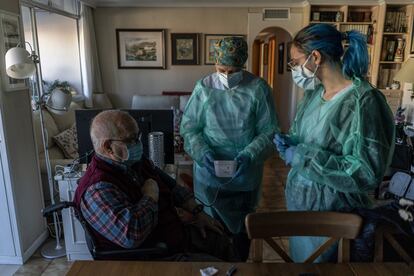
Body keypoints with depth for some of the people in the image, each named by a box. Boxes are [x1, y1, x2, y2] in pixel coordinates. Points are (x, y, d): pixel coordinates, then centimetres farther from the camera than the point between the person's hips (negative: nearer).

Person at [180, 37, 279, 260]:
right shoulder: (203, 88, -6)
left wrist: (249, 156, -23)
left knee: (242, 227, 20)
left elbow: (269, 131, -7)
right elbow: (188, 127, -3)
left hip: (246, 176, 0)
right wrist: (202, 152, -20)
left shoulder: (259, 89, -8)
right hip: (211, 175, 0)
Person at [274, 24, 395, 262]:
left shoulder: (363, 101, -23)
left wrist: (305, 157, -27)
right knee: (298, 256, 27)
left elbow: (368, 174, -27)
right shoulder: (315, 92, 2)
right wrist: (289, 142, -7)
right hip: (298, 198, 7)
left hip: (329, 210, -7)